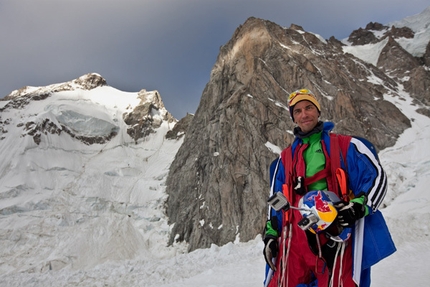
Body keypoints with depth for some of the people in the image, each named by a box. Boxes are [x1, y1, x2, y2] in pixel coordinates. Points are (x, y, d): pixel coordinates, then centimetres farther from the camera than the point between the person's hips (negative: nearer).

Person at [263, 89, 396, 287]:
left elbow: (377, 177, 4)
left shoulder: (346, 145, 8)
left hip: (337, 234, -2)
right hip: (297, 236, 3)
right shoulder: (285, 158, 16)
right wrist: (270, 235, 11)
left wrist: (357, 207, -12)